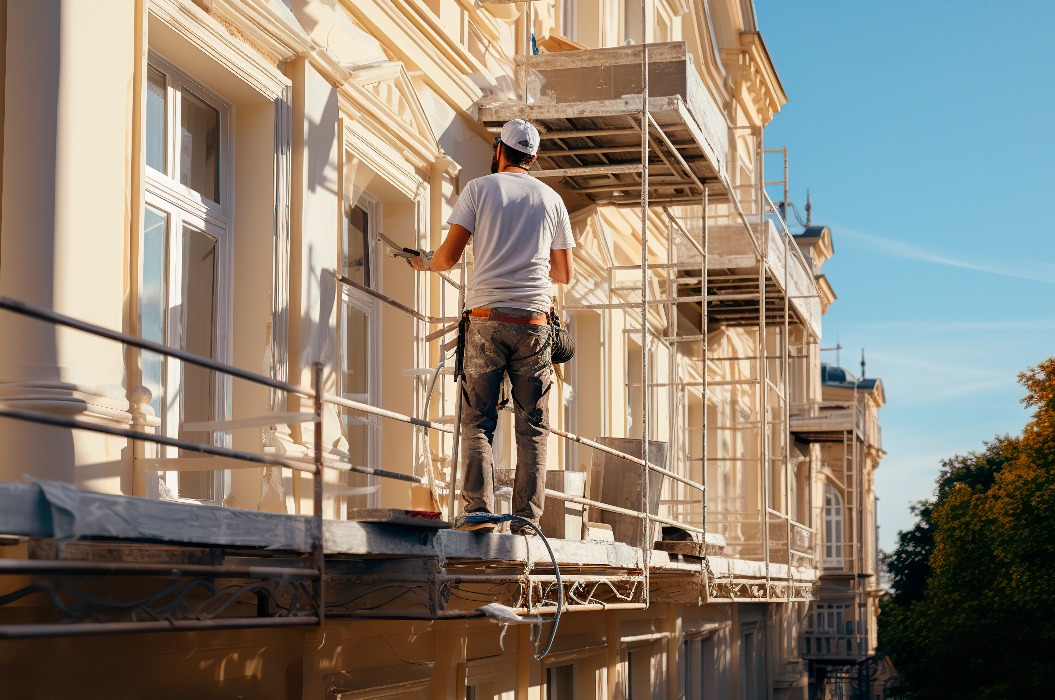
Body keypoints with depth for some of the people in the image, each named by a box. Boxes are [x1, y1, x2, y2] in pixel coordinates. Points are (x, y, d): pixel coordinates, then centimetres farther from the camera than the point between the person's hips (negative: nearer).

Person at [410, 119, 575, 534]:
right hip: (533, 324, 1)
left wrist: (425, 264, 21)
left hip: (486, 319, -1)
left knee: (477, 421, 3)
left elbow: (449, 255, -1)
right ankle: (526, 519, -1)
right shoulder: (551, 199, 13)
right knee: (532, 427, 4)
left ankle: (478, 506, -9)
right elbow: (565, 273, 16)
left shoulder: (480, 188, 5)